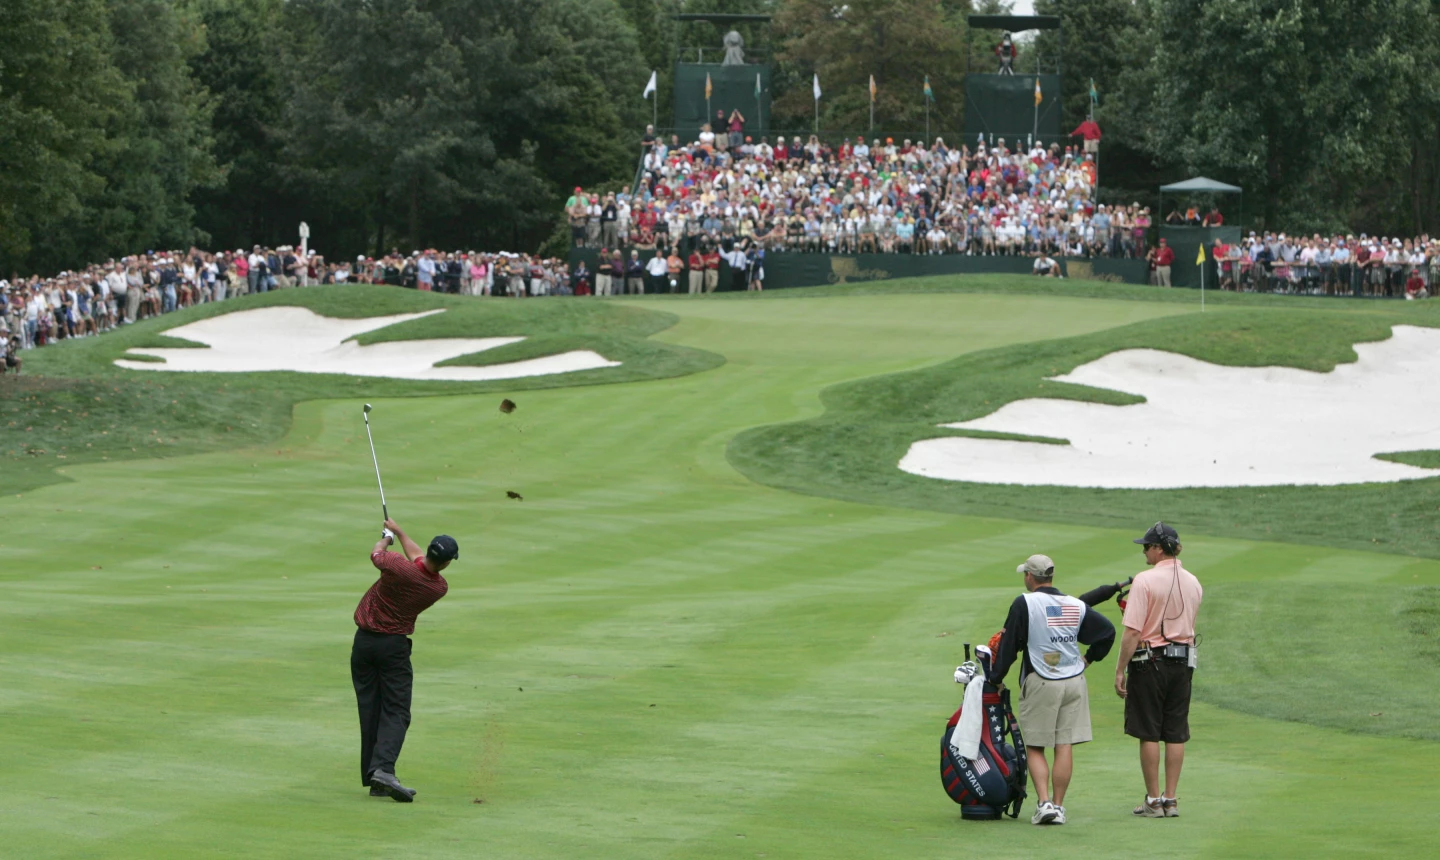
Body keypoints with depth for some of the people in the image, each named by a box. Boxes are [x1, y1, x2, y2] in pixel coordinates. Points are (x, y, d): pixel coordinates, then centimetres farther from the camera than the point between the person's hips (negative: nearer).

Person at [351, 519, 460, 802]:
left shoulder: (399, 567, -17)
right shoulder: (439, 587, -6)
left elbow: (376, 554, 7)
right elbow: (419, 558, 14)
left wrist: (387, 536, 29)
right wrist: (399, 531, 28)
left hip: (364, 641, 1)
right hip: (394, 646, -1)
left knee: (370, 711, 5)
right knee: (396, 712, -1)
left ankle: (373, 779, 6)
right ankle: (383, 768, -25)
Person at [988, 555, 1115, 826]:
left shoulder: (1024, 604, -6)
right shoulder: (1076, 605, 7)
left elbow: (1010, 644, -4)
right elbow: (1107, 631, 12)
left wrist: (995, 678, 5)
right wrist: (1088, 659, 21)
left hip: (1040, 684, -4)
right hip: (1075, 681, 4)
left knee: (1034, 747, 3)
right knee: (1065, 747, 4)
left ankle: (1044, 802, -10)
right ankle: (1058, 806, 5)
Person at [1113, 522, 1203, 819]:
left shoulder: (1146, 580, -13)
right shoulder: (1193, 583, 8)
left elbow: (1132, 631, -16)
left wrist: (1120, 670, -12)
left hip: (1150, 660, -6)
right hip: (1184, 661, 6)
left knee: (1149, 734, 1)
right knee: (1176, 735, 8)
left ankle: (1153, 801, 2)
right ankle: (1171, 799, 10)